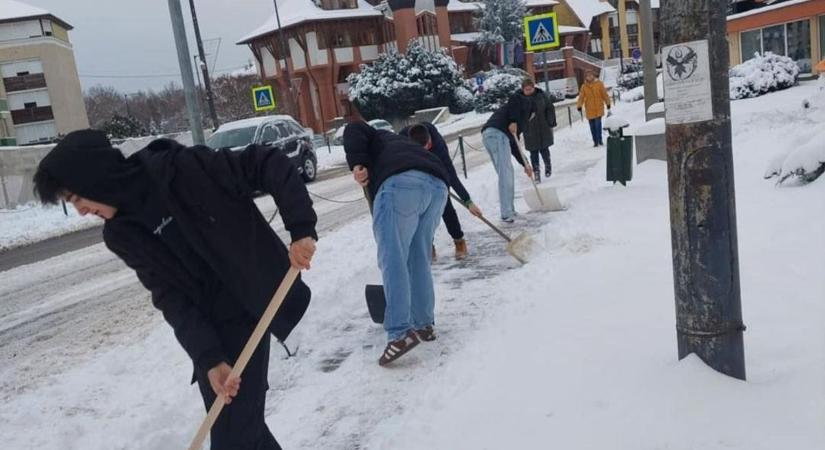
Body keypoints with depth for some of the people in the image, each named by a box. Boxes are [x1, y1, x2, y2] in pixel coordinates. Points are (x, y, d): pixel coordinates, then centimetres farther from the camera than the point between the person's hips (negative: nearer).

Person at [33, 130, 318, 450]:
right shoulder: (121, 234, 0)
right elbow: (170, 298, -5)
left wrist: (301, 228, -25)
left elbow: (270, 164, -16)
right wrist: (208, 357, -15)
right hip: (209, 327, 6)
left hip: (250, 311, -6)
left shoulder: (184, 167, -17)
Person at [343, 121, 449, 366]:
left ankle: (400, 333, -17)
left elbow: (353, 130, 7)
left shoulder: (378, 139, 33)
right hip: (437, 184, 7)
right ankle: (424, 324, 20)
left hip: (401, 182, -6)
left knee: (392, 259, -9)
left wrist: (357, 164, -4)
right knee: (419, 259, 17)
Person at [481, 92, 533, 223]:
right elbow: (514, 99, -5)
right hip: (497, 133, -9)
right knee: (506, 174, -8)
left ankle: (509, 211, 19)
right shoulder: (525, 106, 18)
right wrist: (513, 121, -12)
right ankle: (507, 214, -9)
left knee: (505, 173, 15)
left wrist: (525, 164, 35)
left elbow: (513, 147, 34)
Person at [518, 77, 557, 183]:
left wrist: (550, 122, -1)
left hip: (543, 128, 0)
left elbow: (550, 109, 2)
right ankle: (536, 171, 10)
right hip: (529, 130, 0)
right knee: (533, 151, 1)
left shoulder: (542, 95, -5)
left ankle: (548, 165, 34)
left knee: (544, 148, 8)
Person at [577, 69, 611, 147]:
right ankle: (595, 141, 15)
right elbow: (581, 97, -1)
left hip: (599, 108, -2)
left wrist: (608, 104, 5)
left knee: (598, 123, -12)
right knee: (592, 126, 5)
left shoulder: (599, 84, -1)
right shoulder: (584, 87, 2)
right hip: (589, 109, 2)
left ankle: (599, 140, 1)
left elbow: (604, 94, 4)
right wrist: (579, 106, -13)